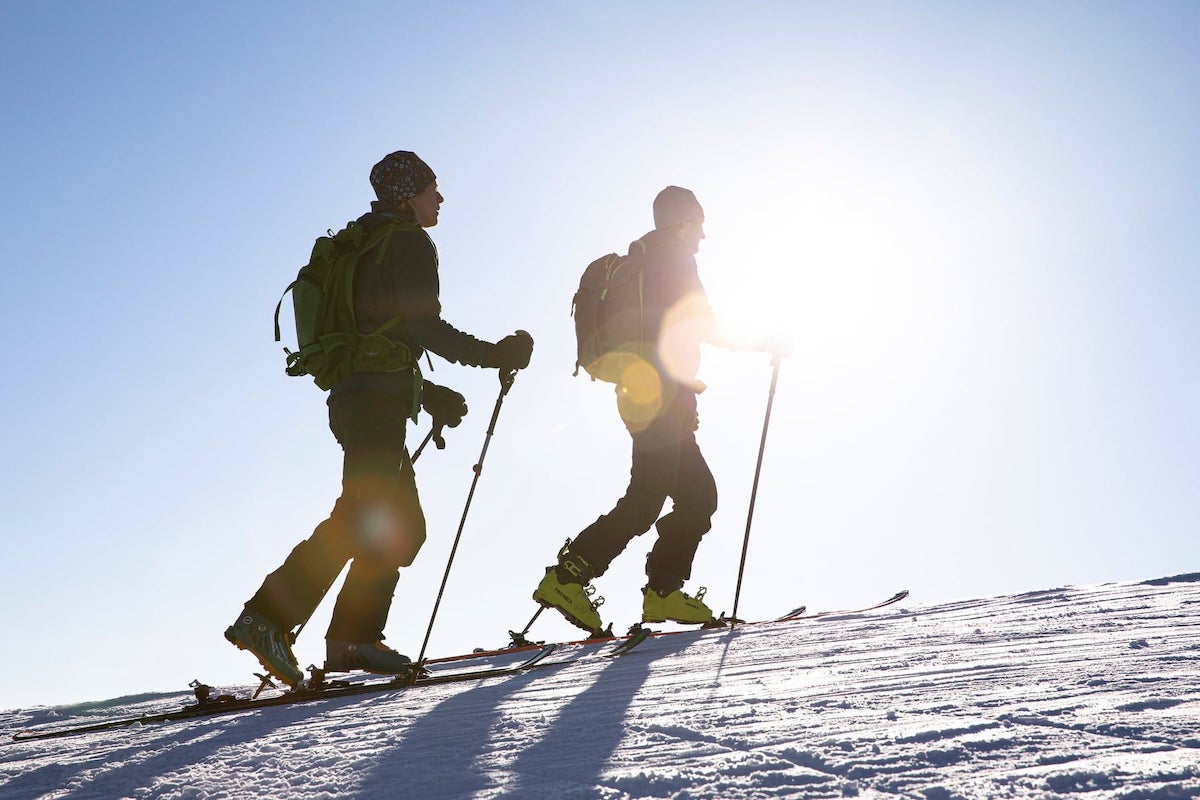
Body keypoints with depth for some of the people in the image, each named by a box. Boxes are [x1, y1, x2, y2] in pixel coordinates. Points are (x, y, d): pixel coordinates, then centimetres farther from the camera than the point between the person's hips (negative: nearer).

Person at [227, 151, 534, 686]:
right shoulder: (410, 244, -3)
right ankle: (267, 619, -20)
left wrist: (426, 393, 26)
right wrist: (495, 354, -7)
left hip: (352, 396, 10)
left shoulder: (360, 245, 25)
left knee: (402, 526, 11)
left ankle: (356, 639, 9)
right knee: (361, 520, -15)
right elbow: (426, 327, -15)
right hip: (378, 401, -10)